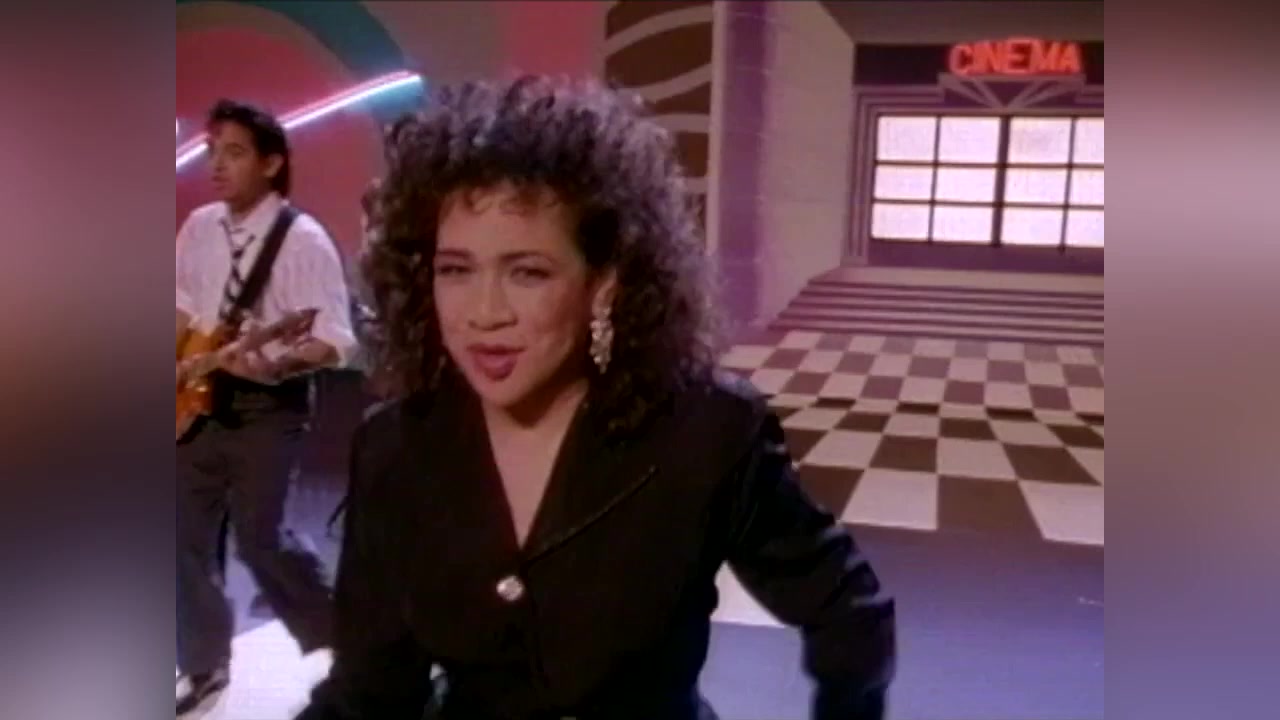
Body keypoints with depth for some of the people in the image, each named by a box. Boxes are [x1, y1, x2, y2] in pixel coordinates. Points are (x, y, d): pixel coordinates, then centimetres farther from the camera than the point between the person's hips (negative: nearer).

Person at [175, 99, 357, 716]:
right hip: (199, 399, 7)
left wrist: (278, 366, -35)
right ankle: (204, 664, 25)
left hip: (267, 407, -6)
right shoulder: (199, 227, 7)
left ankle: (338, 640, 18)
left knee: (258, 536, -5)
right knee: (185, 534, 8)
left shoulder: (303, 239, -13)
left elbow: (336, 340, -18)